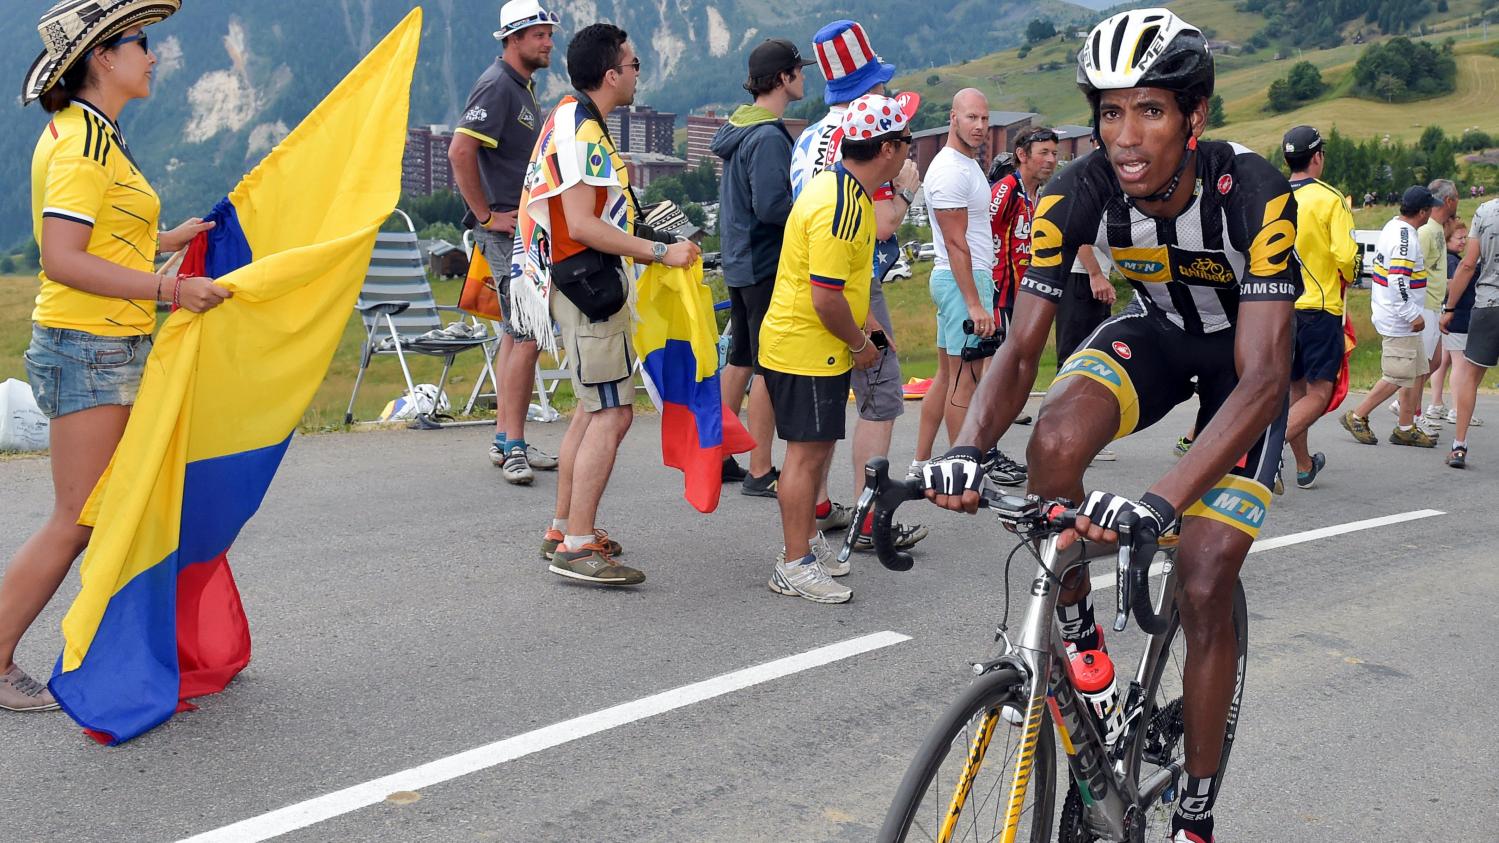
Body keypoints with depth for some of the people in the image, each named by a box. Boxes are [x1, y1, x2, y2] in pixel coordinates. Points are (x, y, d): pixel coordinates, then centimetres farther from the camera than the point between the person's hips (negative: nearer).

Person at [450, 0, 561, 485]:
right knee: (527, 336, -11)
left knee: (516, 335, 12)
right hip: (506, 230, -10)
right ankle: (513, 447, -6)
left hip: (526, 229, 10)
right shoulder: (497, 85, -13)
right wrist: (487, 215, -19)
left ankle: (505, 441, 19)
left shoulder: (524, 87, 17)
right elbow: (460, 150, -24)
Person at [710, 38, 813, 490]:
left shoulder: (739, 125, 12)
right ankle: (761, 472, 2)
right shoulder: (769, 137, -18)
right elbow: (770, 205, -25)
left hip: (739, 262, 10)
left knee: (740, 360, 17)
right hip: (768, 266, -10)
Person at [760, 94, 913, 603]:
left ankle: (803, 548, 30)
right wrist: (860, 343, -12)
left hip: (819, 349, 11)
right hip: (806, 350, -11)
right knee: (807, 452, -4)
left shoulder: (843, 189, 10)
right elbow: (825, 297, -26)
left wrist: (862, 322, 15)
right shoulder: (840, 206, -24)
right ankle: (794, 566, 5)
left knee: (816, 450, 18)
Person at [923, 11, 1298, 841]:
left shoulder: (1254, 194, -35)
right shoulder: (1077, 193, -25)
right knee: (1054, 439, -32)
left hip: (1244, 353, -2)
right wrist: (967, 448, -44)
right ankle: (1074, 628, -5)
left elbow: (1263, 376, -42)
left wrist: (1160, 498, -56)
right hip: (1157, 329, 3)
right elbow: (1021, 347, -23)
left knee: (1204, 588, -9)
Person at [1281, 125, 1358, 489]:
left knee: (1296, 389, 16)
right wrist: (1347, 278, 6)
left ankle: (1305, 466, 25)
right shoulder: (1330, 199, -9)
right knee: (1319, 393, -2)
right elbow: (1346, 255, -16)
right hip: (1319, 308, -5)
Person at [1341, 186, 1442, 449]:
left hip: (1391, 315, 11)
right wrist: (1413, 315, -22)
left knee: (1416, 372, 14)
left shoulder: (1393, 227, 11)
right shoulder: (1406, 238, -20)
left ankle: (1406, 428, 18)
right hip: (1400, 321, -11)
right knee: (1398, 377, -4)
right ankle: (1357, 417, 5)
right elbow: (1398, 281, -27)